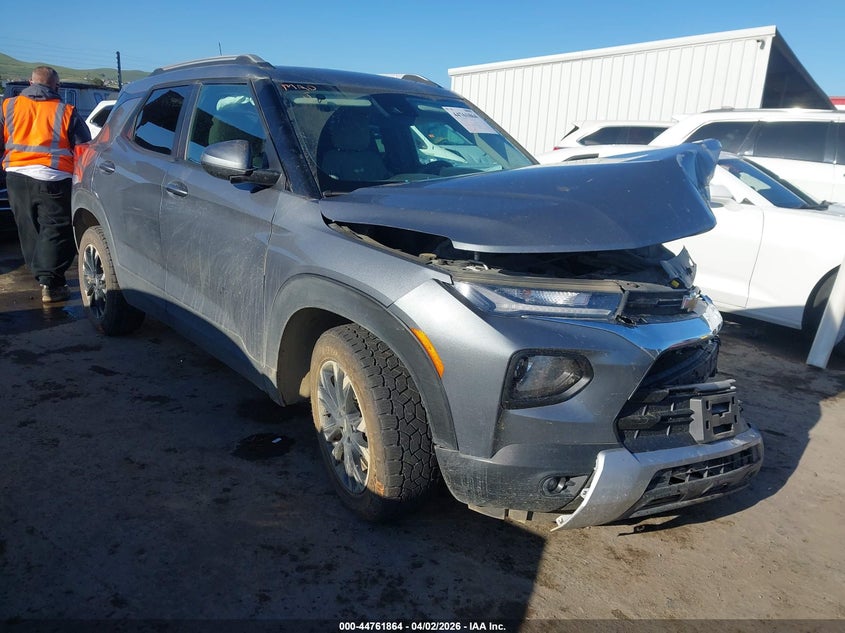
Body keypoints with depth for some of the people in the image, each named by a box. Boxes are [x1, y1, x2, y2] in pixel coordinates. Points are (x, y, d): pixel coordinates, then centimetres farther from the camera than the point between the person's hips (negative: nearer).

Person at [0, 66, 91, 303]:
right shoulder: (66, 112, 0)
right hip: (52, 178, -4)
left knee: (29, 230, 16)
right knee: (55, 231, -2)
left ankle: (42, 275, 24)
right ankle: (50, 283, -10)